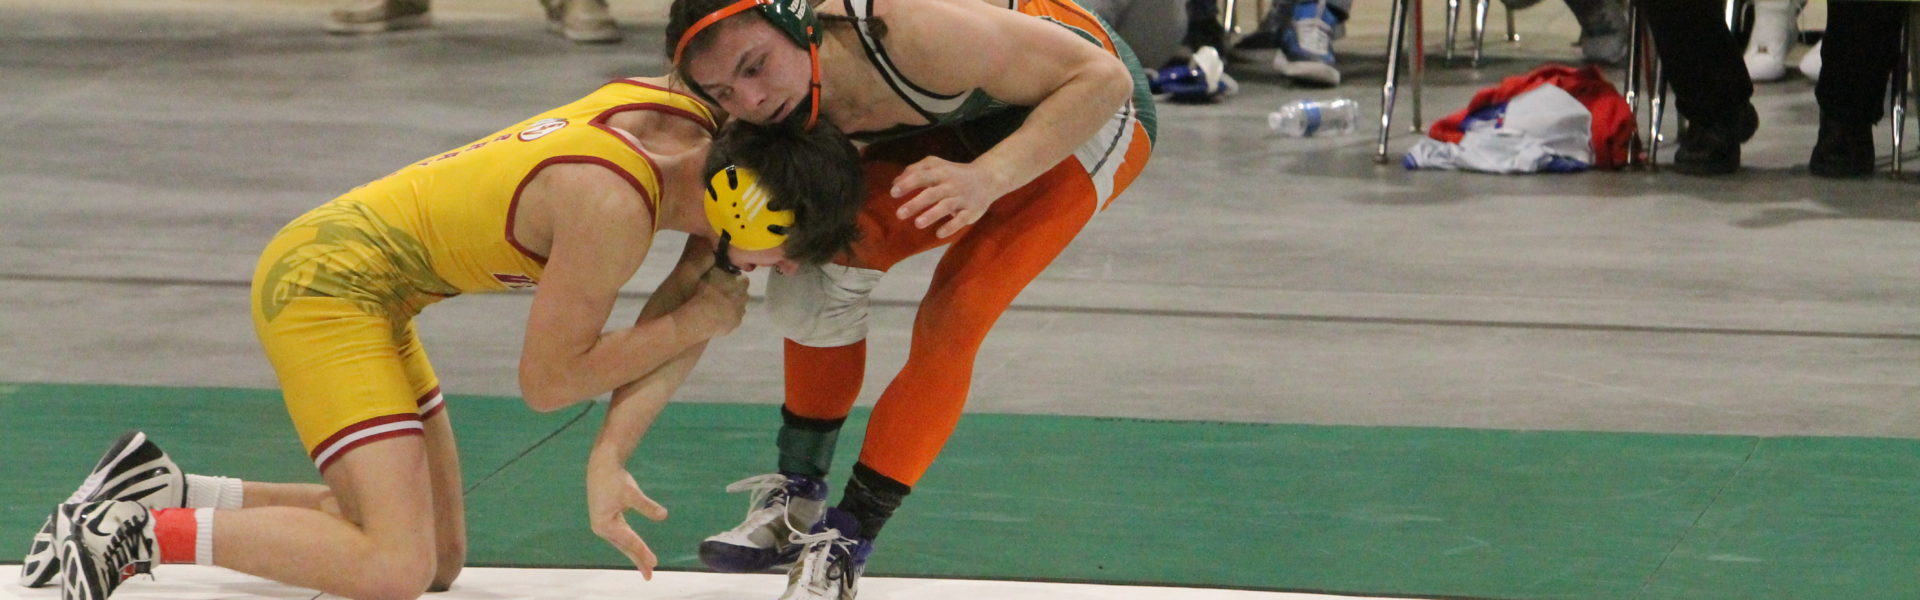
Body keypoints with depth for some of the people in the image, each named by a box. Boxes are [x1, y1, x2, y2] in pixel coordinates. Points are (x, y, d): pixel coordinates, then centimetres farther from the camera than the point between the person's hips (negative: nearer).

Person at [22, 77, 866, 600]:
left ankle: (167, 492, 14)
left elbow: (693, 311, 0)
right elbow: (547, 380, -16)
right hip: (325, 286, -9)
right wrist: (694, 319, -9)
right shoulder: (613, 207, -29)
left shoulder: (690, 117, -5)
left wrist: (608, 459, -8)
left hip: (352, 282, 9)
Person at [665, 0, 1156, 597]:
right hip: (966, 123, 6)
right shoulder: (775, 112, -21)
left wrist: (987, 178, -46)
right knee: (832, 262, -13)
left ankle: (845, 544, -9)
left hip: (1090, 116, -6)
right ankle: (797, 498, 4)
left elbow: (1103, 76, -34)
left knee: (950, 322, -20)